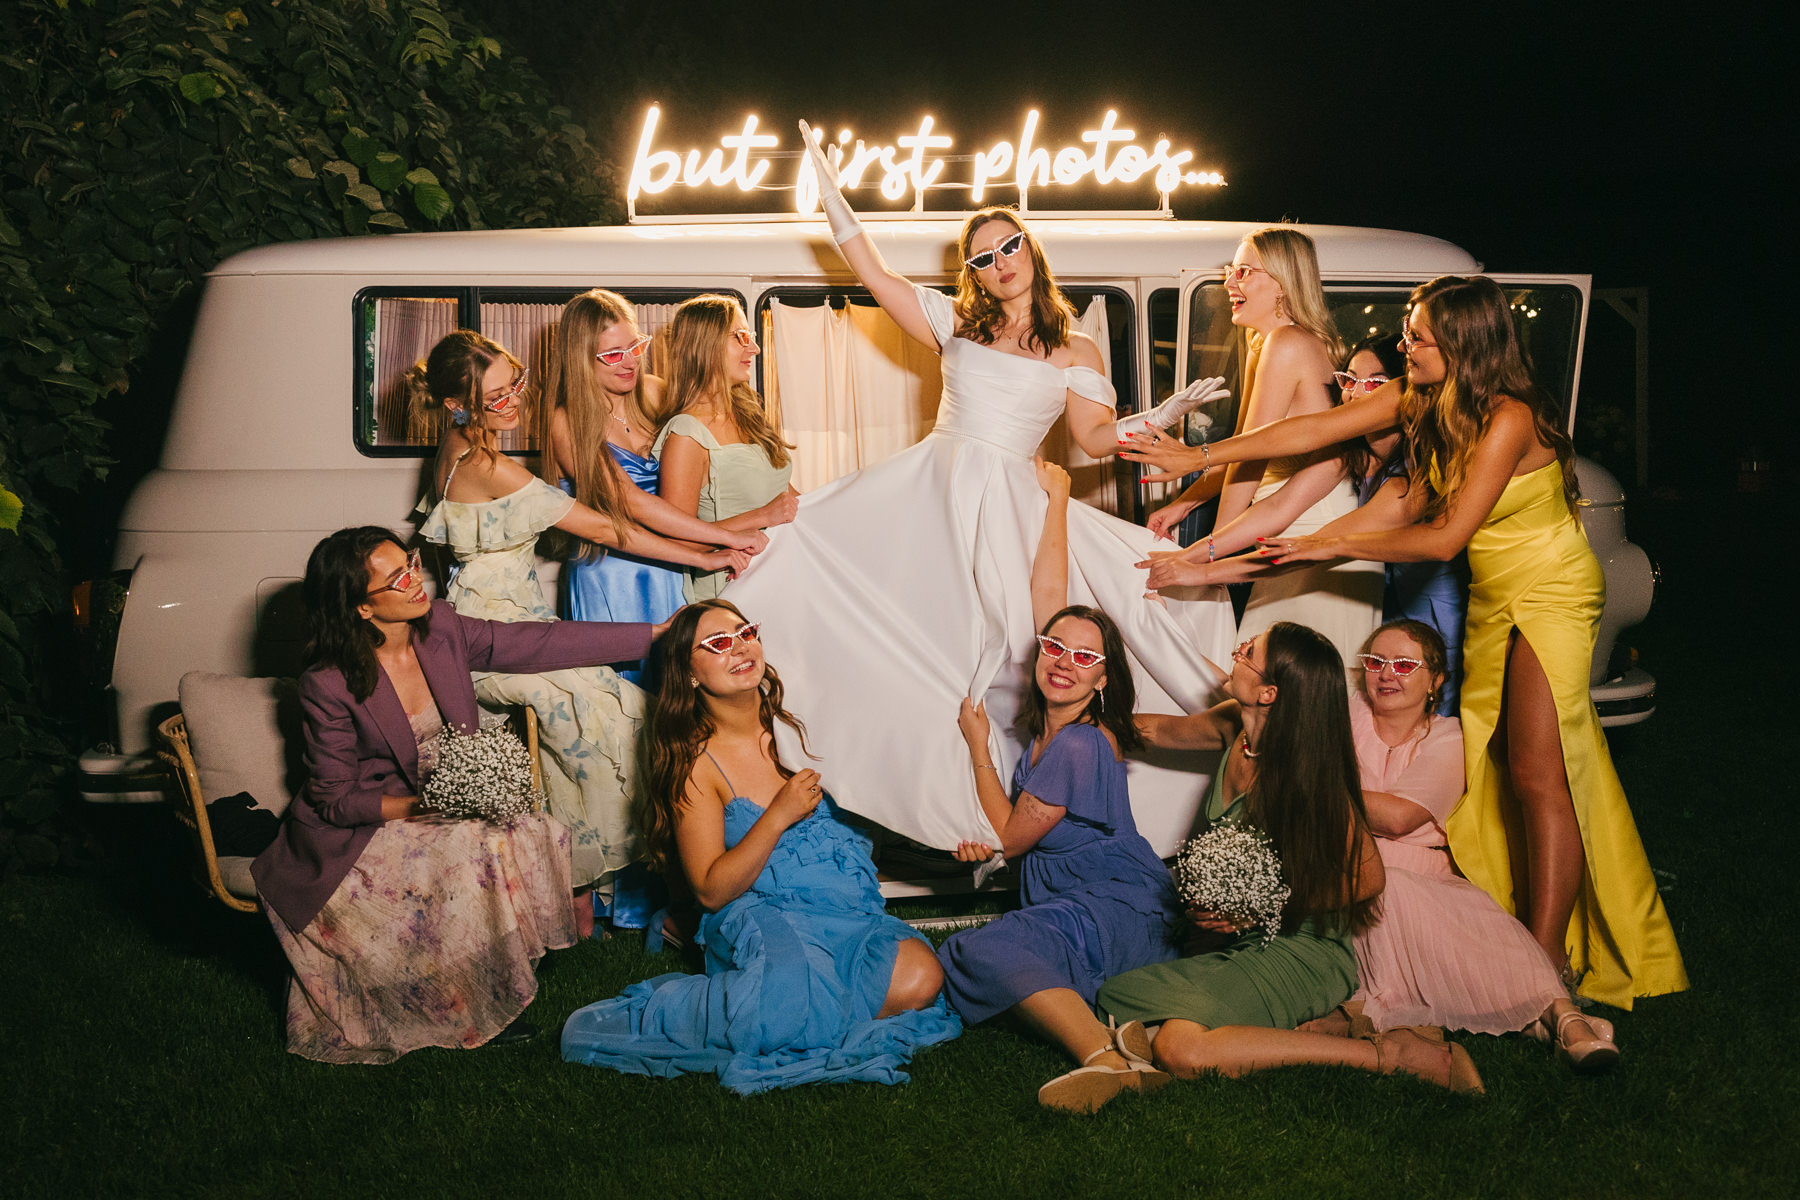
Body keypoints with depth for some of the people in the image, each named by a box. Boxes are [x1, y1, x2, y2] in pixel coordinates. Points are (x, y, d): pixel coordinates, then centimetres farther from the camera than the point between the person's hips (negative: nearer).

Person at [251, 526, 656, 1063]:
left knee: (537, 836, -20)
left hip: (446, 813, 6)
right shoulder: (329, 685, -18)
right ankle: (467, 1007, -8)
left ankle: (489, 991, -6)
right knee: (469, 860, -30)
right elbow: (334, 799, -12)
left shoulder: (441, 631, -5)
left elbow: (544, 643, -2)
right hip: (358, 833, -6)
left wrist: (658, 635, -4)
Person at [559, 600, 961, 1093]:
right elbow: (712, 890, -6)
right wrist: (780, 816, -15)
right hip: (762, 919, -5)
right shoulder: (695, 763, -1)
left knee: (919, 976, -26)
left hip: (853, 914, 5)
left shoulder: (796, 725, 10)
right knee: (795, 993, -38)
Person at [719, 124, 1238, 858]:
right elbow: (872, 274, 15)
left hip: (1010, 503, -2)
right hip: (932, 487, 2)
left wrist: (1161, 416, -9)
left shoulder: (1076, 352, 10)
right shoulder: (959, 325, 14)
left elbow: (1096, 439, 6)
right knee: (815, 539, -12)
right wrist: (830, 189, 13)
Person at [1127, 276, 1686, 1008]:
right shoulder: (1418, 401, -3)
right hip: (1492, 599, 8)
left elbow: (1445, 536, -25)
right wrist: (1193, 460, -2)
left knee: (1536, 772, -12)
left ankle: (1548, 962, -8)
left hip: (1552, 595, -8)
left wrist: (1334, 544, -17)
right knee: (1488, 767, 5)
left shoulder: (1507, 420, -27)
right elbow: (1310, 432, 1)